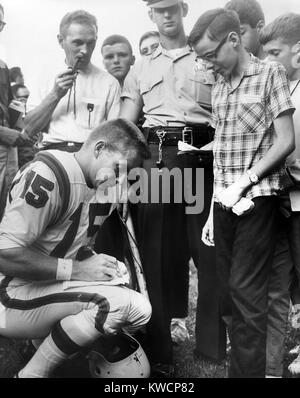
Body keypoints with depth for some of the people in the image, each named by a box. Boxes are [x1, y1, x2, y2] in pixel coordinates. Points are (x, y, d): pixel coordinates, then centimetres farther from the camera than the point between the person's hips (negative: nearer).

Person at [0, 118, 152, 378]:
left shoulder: (97, 188, 8)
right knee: (119, 301, -24)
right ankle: (33, 373, -6)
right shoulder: (48, 175, -21)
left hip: (51, 289, 9)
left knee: (140, 309, 1)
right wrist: (76, 269, -19)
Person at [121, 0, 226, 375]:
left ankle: (214, 346, 12)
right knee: (156, 252, 2)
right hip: (154, 155, 2)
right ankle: (158, 351, 13)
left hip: (202, 153, -1)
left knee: (210, 248, -1)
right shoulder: (140, 68, 19)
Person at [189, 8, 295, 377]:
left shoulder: (270, 73, -1)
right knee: (231, 287, 9)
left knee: (246, 290, -4)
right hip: (225, 201, 6)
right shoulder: (219, 87, 15)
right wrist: (213, 210, 9)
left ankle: (248, 369, 8)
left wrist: (243, 182, -13)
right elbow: (219, 151, 13)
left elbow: (285, 141, -6)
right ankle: (237, 361, 21)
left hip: (256, 196, -5)